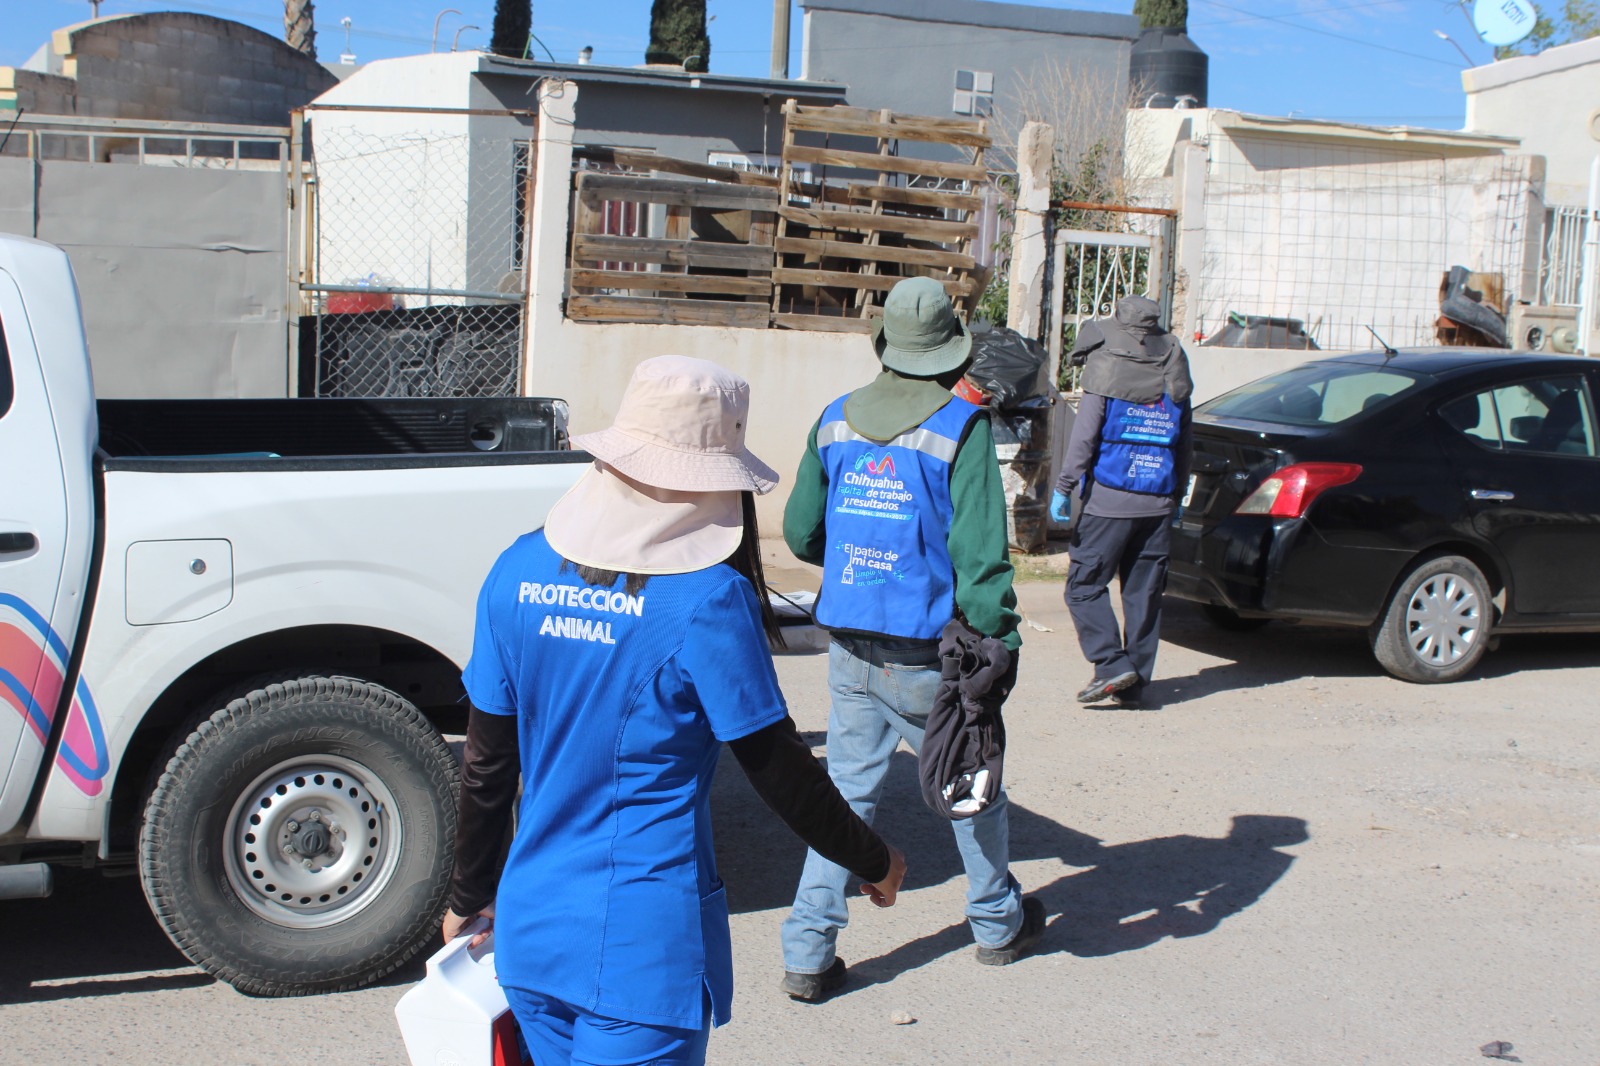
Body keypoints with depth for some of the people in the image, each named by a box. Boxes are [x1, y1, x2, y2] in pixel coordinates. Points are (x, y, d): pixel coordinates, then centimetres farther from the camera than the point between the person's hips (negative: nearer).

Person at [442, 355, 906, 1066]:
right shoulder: (707, 599, -17)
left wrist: (469, 895, 18)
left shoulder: (518, 572, -2)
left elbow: (486, 762, 5)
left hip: (530, 929, 6)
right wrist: (873, 862, 7)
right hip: (644, 950, -5)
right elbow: (779, 769, -9)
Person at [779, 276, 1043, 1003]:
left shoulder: (835, 422, 4)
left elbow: (800, 532, 11)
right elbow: (980, 553, -16)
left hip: (850, 649, 4)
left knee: (847, 791, 10)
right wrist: (1000, 643, -9)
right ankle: (998, 923, 35)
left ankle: (808, 955, 6)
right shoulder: (961, 429, -12)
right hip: (928, 656, -4)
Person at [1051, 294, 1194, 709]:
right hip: (1158, 503, 5)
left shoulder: (1105, 366, -5)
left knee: (1085, 584, 3)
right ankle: (1134, 684, 12)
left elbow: (1085, 434, -10)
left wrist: (1063, 487, -7)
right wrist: (1177, 494, 22)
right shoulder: (1173, 375, 9)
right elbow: (1185, 444, 13)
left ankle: (1112, 664, -8)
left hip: (1109, 501, -5)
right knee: (1145, 594, 9)